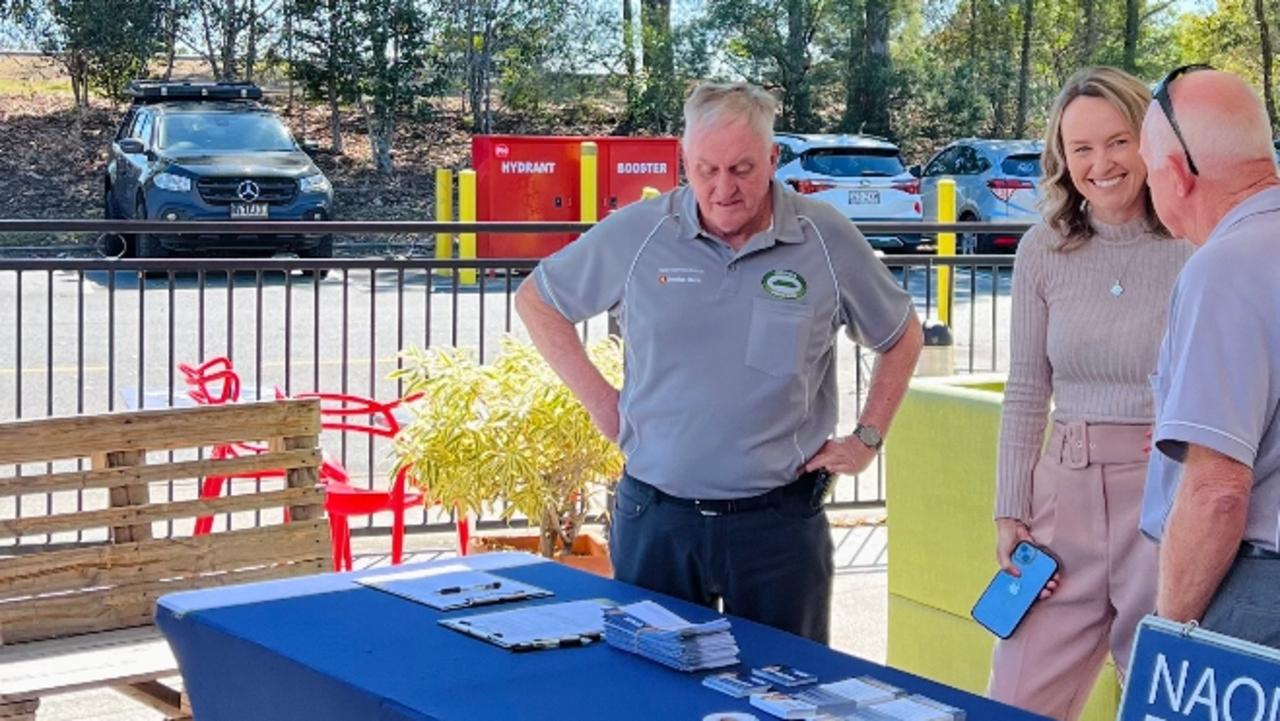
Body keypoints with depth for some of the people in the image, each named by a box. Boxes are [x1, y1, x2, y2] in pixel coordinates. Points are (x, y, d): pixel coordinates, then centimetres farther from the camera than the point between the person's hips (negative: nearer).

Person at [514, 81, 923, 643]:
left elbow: (902, 337, 14)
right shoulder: (637, 233, -3)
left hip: (780, 518, 0)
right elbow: (536, 301, 11)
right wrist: (598, 400, 4)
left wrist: (867, 439, 6)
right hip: (655, 517, 1)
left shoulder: (827, 241, -2)